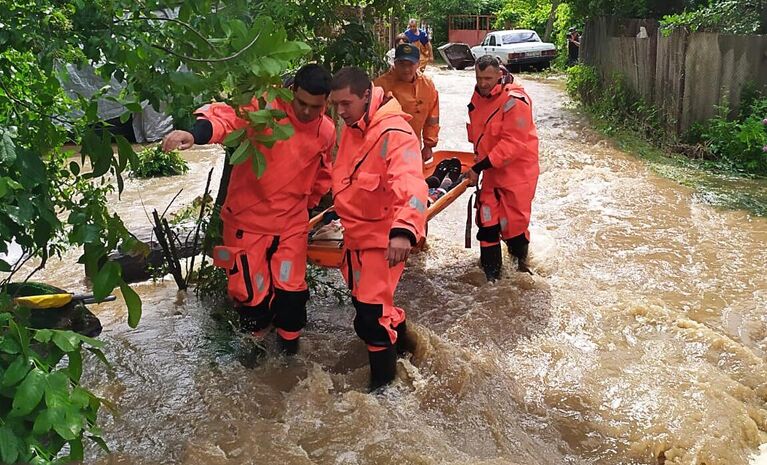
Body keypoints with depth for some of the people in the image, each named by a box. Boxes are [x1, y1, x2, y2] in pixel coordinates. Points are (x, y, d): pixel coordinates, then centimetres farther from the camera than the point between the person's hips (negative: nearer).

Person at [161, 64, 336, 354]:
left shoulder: (327, 131, 0)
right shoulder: (265, 108, -17)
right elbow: (227, 116, -35)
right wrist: (195, 133, -53)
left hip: (291, 221, 3)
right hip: (248, 216, -3)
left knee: (291, 286, 9)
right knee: (250, 287, 7)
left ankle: (288, 332, 39)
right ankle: (258, 330, 39)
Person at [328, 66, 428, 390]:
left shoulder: (394, 134, -25)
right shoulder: (352, 127, 2)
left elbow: (412, 187, -40)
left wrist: (405, 230, -54)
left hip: (383, 238, -9)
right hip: (355, 233, 9)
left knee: (370, 316, -5)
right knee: (363, 300, 23)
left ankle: (382, 380, 17)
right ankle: (399, 337, 49)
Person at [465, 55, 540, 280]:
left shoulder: (514, 100, -22)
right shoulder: (478, 97, 3)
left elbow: (513, 144, -25)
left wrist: (480, 167, -24)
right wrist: (479, 163, 13)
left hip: (517, 169, -7)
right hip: (491, 168, 7)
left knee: (513, 218, -1)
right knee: (487, 218, 4)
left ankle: (520, 259, 26)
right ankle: (491, 268, 15)